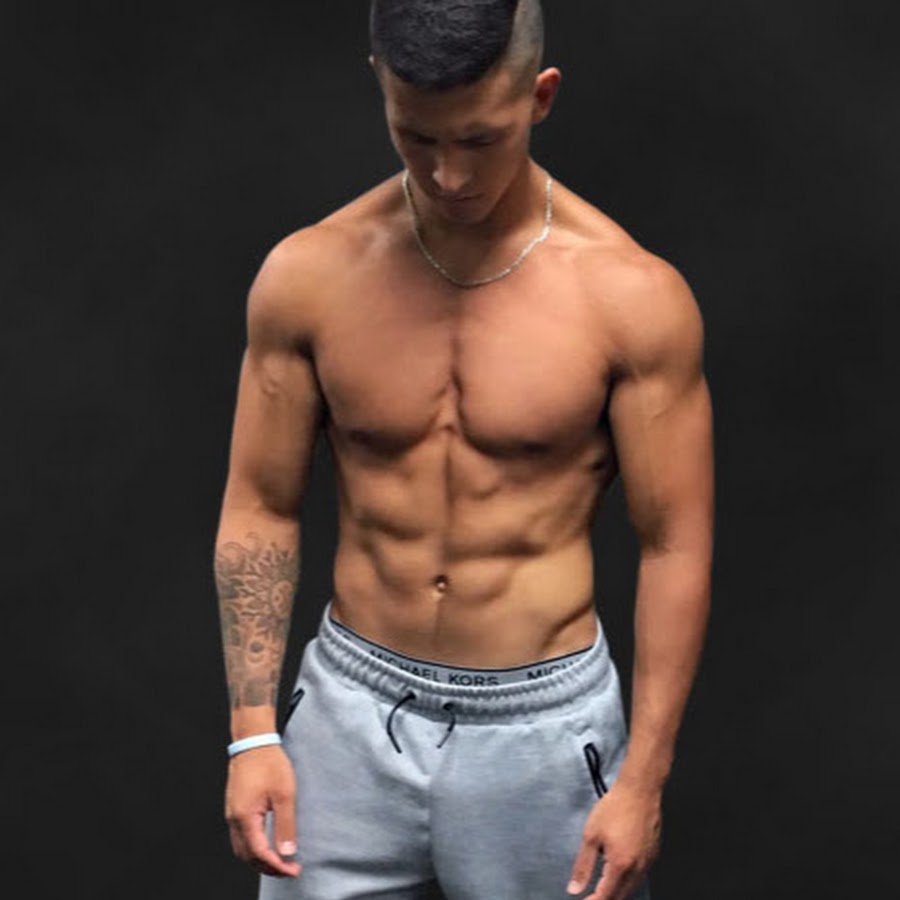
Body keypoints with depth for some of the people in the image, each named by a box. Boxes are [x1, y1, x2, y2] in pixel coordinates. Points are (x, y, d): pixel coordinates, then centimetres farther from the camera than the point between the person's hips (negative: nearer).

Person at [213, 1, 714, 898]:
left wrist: (642, 782, -8)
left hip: (543, 722, -1)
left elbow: (674, 546, -6)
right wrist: (252, 732, -2)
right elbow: (260, 510, 3)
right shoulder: (308, 275, -5)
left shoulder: (632, 296, -12)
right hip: (352, 705, 2)